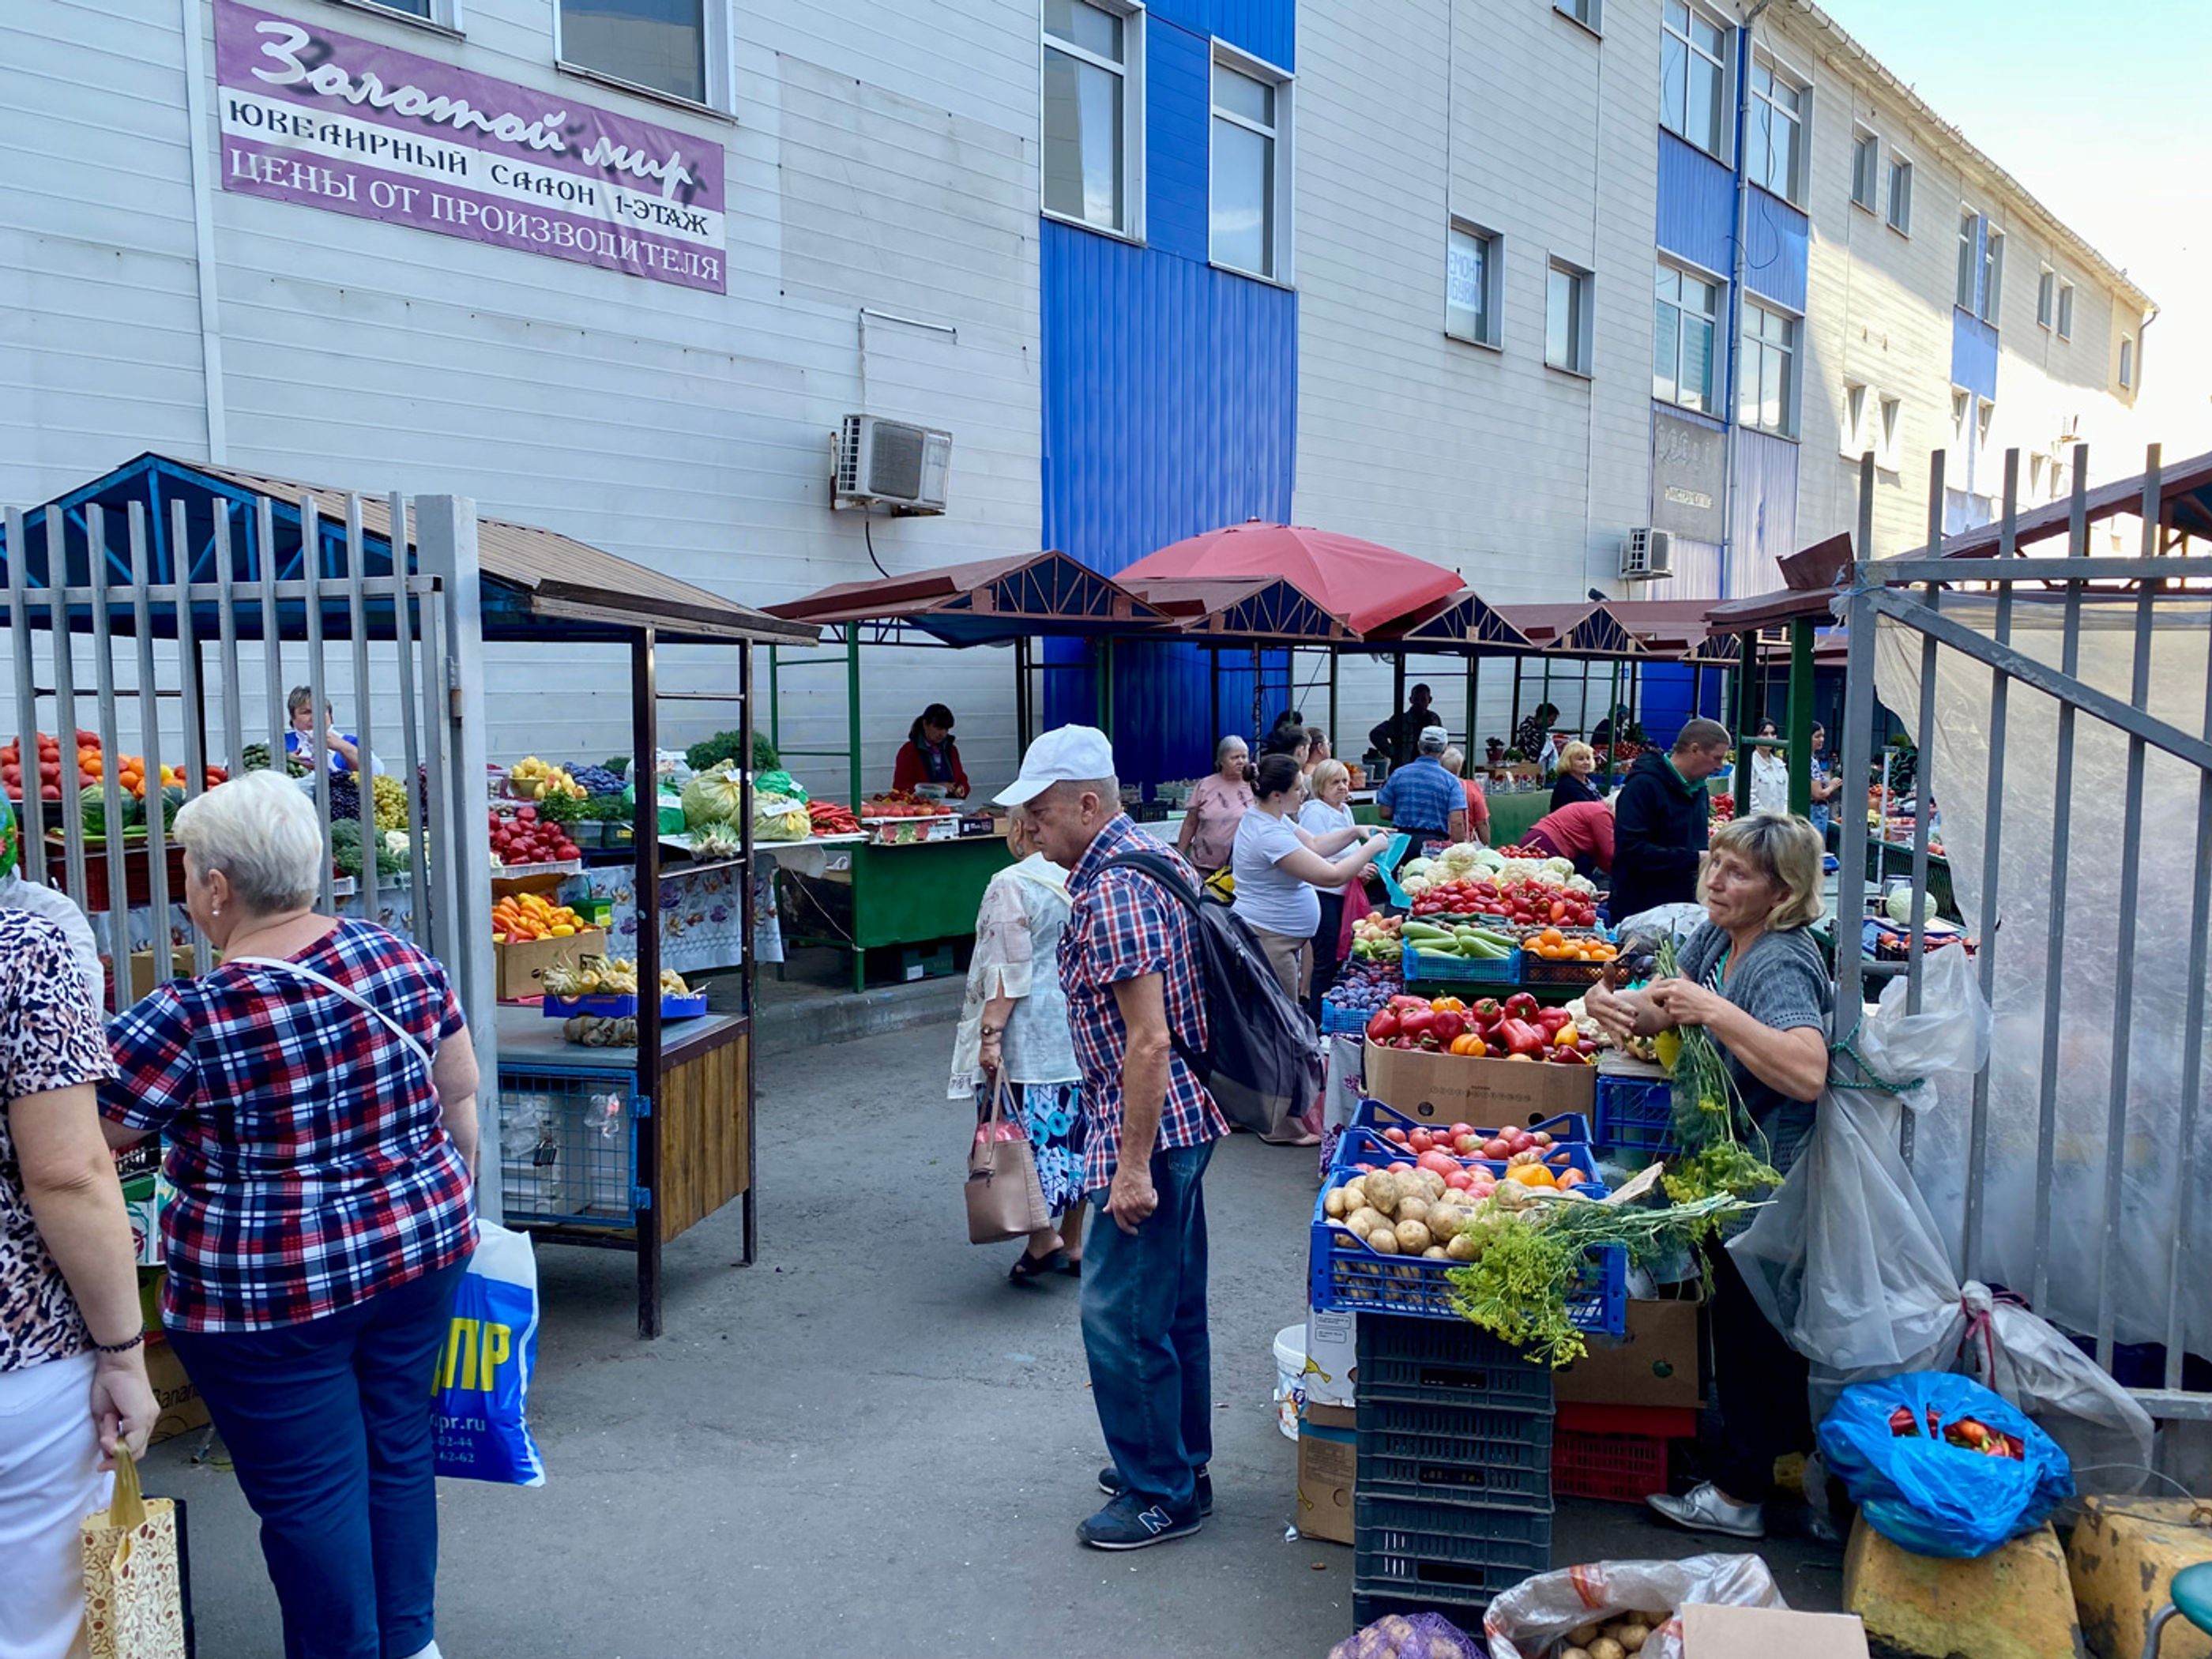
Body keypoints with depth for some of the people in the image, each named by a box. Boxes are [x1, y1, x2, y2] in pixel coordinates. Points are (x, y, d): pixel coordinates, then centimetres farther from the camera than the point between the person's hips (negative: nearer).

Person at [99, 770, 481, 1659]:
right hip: (420, 1251, 6)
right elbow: (459, 1095, 5)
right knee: (399, 1446, 20)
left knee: (309, 1492, 10)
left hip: (272, 1298, -6)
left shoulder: (188, 1021, -20)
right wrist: (450, 1201, 19)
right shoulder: (401, 961, -5)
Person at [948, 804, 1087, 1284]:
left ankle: (1043, 1240, 5)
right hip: (1083, 1029, 7)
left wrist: (990, 1033, -15)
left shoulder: (1012, 885, -13)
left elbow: (1010, 970, -17)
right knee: (1074, 1134, 12)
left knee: (1035, 1132, 3)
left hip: (1033, 1033, -6)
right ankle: (1074, 1245, 21)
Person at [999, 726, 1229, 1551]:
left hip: (1146, 1124, -11)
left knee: (1121, 1313, 0)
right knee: (1172, 1302, 19)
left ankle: (1162, 1494, 13)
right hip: (1184, 1113, 11)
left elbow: (1148, 1041, -25)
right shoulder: (1154, 856, 11)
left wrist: (1133, 1165, -22)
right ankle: (1179, 1462, 33)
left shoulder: (1111, 895, -21)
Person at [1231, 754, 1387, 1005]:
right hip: (1268, 939, -11)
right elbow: (1333, 876, -24)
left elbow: (1314, 845, 18)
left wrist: (1355, 832, 7)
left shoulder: (1265, 816, 8)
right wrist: (1371, 847, -11)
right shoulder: (1271, 835, -24)